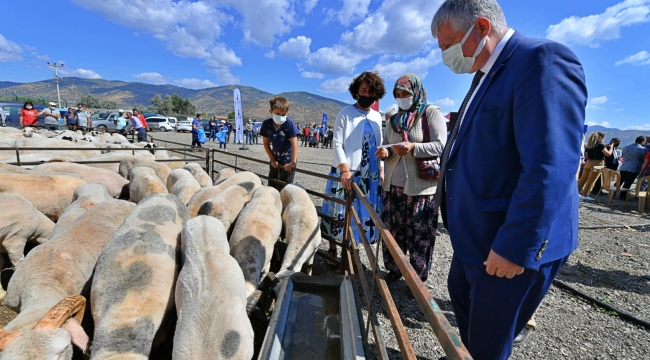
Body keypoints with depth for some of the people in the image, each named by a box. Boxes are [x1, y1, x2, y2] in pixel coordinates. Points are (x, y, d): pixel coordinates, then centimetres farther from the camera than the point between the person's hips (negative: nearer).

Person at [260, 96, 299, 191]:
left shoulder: (289, 124, -23)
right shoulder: (266, 124, -12)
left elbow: (294, 144, -25)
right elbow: (266, 143, -1)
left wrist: (293, 163, -26)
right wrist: (272, 159, -4)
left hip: (288, 160, -5)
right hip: (275, 160, 5)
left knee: (284, 188, 0)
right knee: (271, 186, 16)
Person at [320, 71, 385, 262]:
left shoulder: (377, 117, 13)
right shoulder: (345, 113, -4)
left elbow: (378, 146, 18)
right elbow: (337, 144, -10)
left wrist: (381, 170, 10)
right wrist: (344, 169, -22)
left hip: (370, 176, 5)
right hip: (346, 173, -5)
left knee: (361, 213, 10)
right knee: (340, 212, 2)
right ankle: (332, 249, 20)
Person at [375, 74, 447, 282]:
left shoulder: (431, 113, 0)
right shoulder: (394, 120, 16)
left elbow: (441, 146, -9)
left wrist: (413, 147, -25)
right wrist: (385, 152, -5)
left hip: (420, 186, -5)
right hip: (393, 185, 6)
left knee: (419, 234, 1)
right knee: (392, 230, 10)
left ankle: (418, 278, 17)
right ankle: (393, 270, 27)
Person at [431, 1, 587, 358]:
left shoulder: (543, 60, -19)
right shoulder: (487, 72, 11)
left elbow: (550, 169, -27)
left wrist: (516, 247, -25)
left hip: (509, 242, -9)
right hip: (474, 232, 10)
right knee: (460, 294, 27)